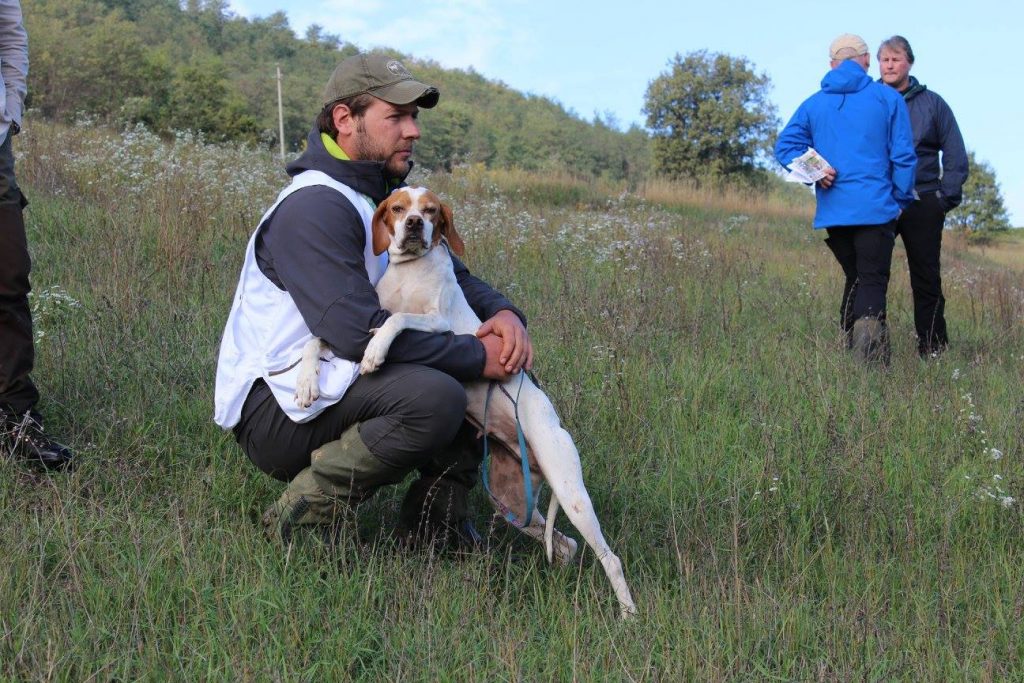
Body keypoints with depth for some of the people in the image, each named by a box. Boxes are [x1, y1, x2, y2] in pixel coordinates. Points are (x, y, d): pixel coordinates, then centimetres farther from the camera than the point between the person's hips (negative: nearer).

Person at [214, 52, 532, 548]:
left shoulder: (390, 199, 13)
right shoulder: (315, 208, -19)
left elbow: (453, 277, 14)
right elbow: (358, 332, -29)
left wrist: (504, 313, -10)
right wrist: (477, 356, -22)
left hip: (331, 388, 10)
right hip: (274, 409, -10)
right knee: (436, 398, -33)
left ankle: (434, 521, 5)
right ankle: (299, 516, -16)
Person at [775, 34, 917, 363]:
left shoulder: (814, 104, 11)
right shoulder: (888, 98, 2)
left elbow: (785, 145, 2)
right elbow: (903, 156, 0)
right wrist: (902, 199, 9)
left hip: (832, 210, 4)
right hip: (875, 208, -4)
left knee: (854, 278, 16)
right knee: (873, 280, -5)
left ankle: (851, 348, 11)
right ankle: (869, 322, -33)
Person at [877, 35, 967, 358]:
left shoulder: (932, 103, 7)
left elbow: (956, 156, 8)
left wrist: (947, 198, -2)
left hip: (922, 205, 0)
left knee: (926, 279, 3)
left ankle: (933, 350, 9)